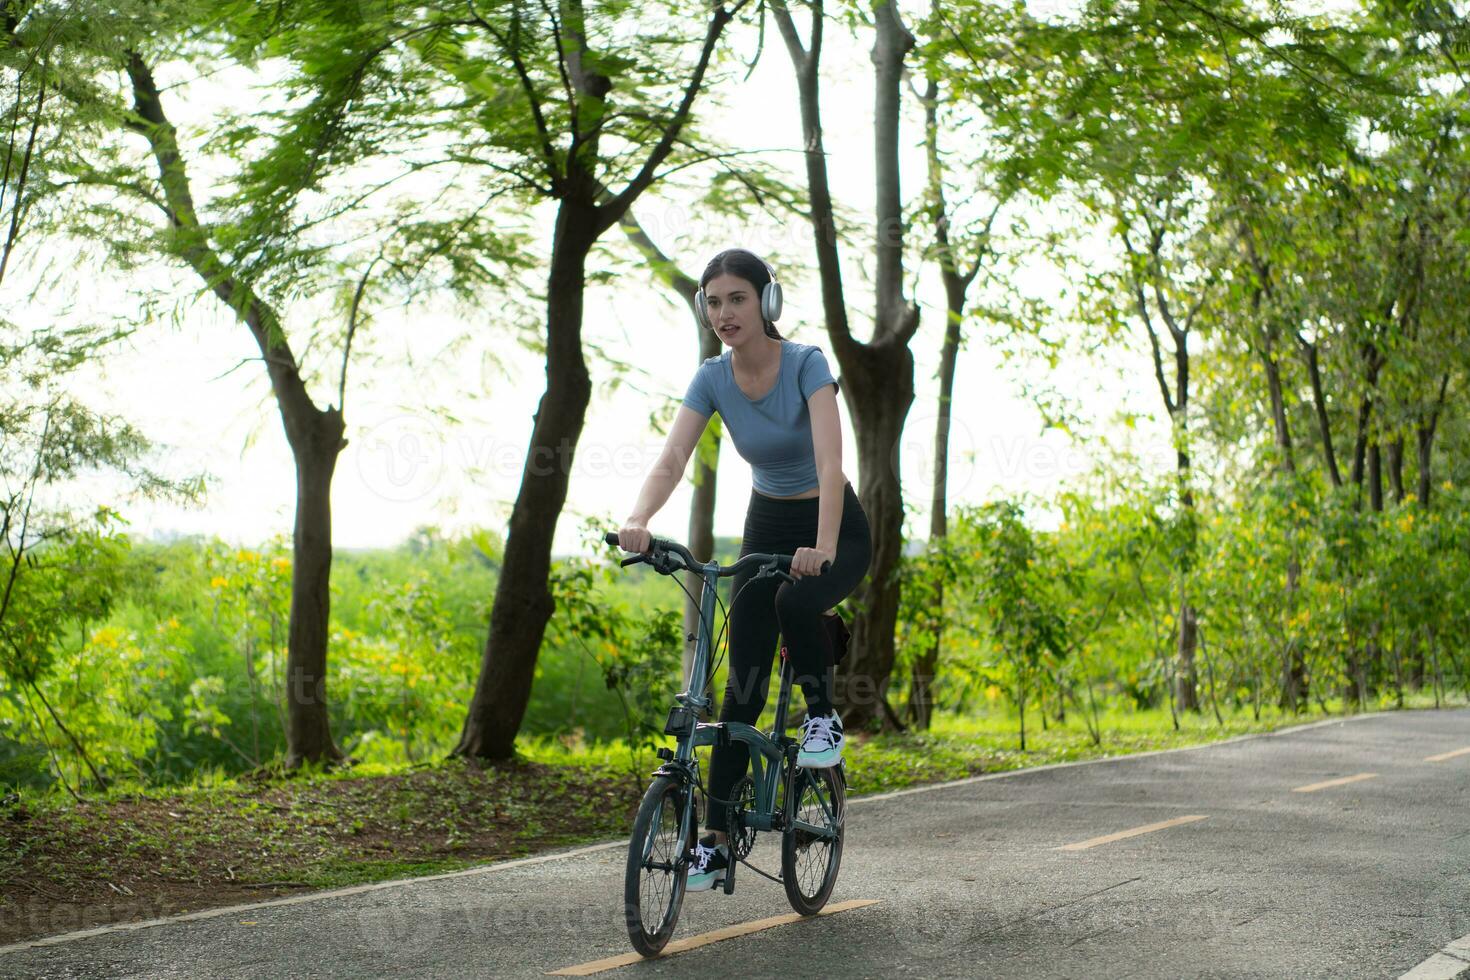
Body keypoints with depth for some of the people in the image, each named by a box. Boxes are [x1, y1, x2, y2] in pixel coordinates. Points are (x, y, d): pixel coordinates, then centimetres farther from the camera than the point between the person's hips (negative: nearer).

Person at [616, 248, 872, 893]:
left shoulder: (806, 363, -22)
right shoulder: (712, 379, -9)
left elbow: (830, 460, -34)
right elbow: (672, 460, -21)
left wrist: (822, 545, -49)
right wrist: (637, 520, -41)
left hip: (835, 529, -4)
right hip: (766, 528, 4)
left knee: (795, 602, -37)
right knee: (744, 685, -4)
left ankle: (823, 715, -8)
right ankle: (717, 838, 0)